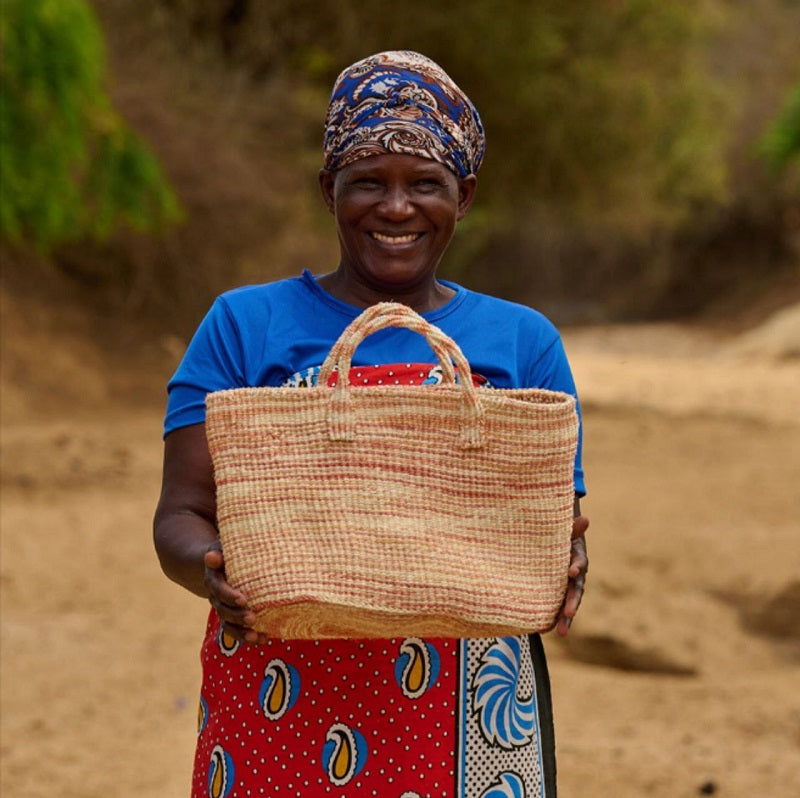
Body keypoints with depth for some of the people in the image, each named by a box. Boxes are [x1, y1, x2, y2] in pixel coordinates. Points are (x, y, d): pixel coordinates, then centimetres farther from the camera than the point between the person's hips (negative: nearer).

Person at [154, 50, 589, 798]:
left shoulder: (521, 341, 10)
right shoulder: (244, 326, 6)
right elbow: (179, 519, 0)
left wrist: (560, 566, -16)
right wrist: (214, 567, -23)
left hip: (464, 723, 1)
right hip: (279, 708, -1)